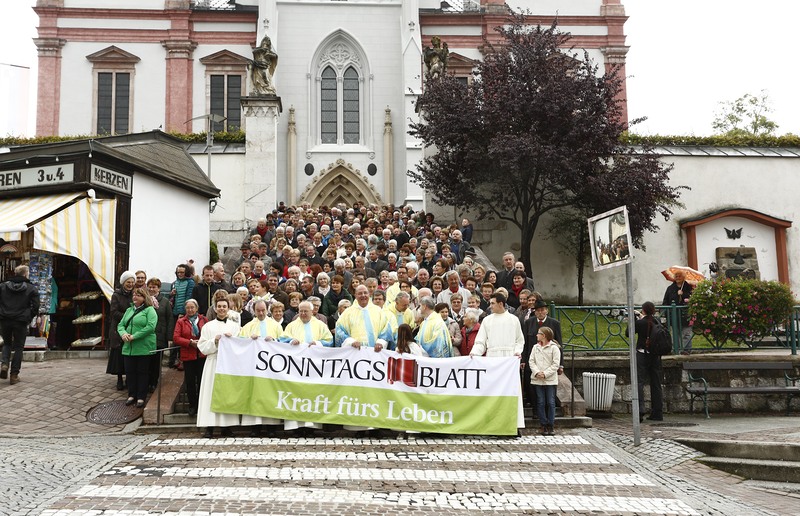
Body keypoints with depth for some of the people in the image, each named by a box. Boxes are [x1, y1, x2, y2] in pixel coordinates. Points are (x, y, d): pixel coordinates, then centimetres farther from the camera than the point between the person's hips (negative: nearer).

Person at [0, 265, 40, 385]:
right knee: (18, 347, 8)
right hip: (21, 321, -2)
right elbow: (35, 307, -5)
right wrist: (29, 318, 10)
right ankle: (14, 375, 6)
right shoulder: (31, 289, -3)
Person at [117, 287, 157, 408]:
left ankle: (141, 397, 9)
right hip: (128, 347, 6)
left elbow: (150, 327, -18)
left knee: (142, 373, 2)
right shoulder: (129, 310, 16)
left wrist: (134, 336, -19)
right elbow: (121, 325, 13)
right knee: (130, 372, 9)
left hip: (143, 348, -6)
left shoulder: (149, 310, -5)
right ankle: (132, 395, 21)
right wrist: (123, 334, -10)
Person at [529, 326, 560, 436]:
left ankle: (550, 426, 7)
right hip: (537, 380, 3)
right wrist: (536, 372, -11)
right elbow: (531, 361, 6)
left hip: (550, 380, -3)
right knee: (540, 403, 3)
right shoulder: (535, 347, 11)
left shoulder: (554, 348, -2)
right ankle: (543, 426, 9)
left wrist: (545, 374, -15)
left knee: (551, 403, -1)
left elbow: (555, 364, -6)